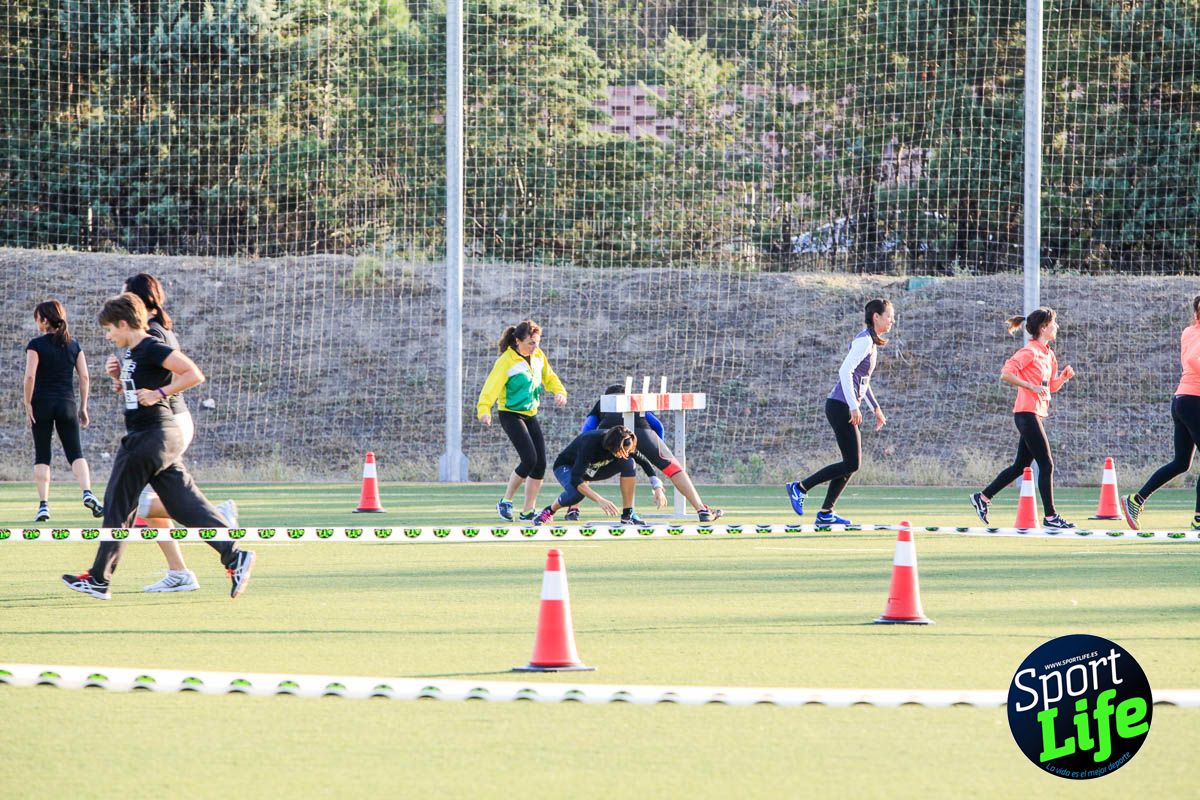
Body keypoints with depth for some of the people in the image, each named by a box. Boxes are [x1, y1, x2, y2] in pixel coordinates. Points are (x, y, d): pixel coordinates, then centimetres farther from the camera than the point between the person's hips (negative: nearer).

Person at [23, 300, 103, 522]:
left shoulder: (36, 345, -6)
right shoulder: (73, 345, 6)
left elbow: (30, 376, -14)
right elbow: (84, 377, 5)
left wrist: (28, 404, -5)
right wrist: (83, 408, 10)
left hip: (42, 404, -3)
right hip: (67, 403, 3)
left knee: (42, 455, 4)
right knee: (75, 452, 3)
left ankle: (43, 504, -2)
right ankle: (87, 493, -19)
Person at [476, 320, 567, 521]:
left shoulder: (538, 356, 3)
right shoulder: (506, 361, -18)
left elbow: (549, 377, 16)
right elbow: (492, 386, -25)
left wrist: (559, 392, -4)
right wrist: (484, 410, -40)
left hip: (530, 415, 7)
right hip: (511, 415, -7)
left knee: (540, 463, 1)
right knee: (529, 459, -19)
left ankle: (528, 511, 11)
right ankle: (505, 502, -1)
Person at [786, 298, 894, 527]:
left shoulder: (871, 342, 17)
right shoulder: (864, 341, -14)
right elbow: (845, 371, -23)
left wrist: (876, 408, 25)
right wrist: (854, 406, -25)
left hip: (847, 408, 10)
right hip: (841, 406, -10)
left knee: (851, 464, 9)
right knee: (851, 463, -10)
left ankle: (825, 513, 12)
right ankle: (800, 487, -3)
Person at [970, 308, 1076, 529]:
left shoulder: (1048, 354, 16)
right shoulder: (1030, 351, -12)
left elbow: (1051, 386, 22)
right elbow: (1006, 374, -19)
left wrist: (1064, 376, 3)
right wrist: (1031, 386, -21)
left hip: (1037, 414, 10)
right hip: (1027, 413, -10)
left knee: (1021, 465, 13)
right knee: (1046, 464, -8)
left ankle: (983, 498, 22)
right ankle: (1050, 516, -5)